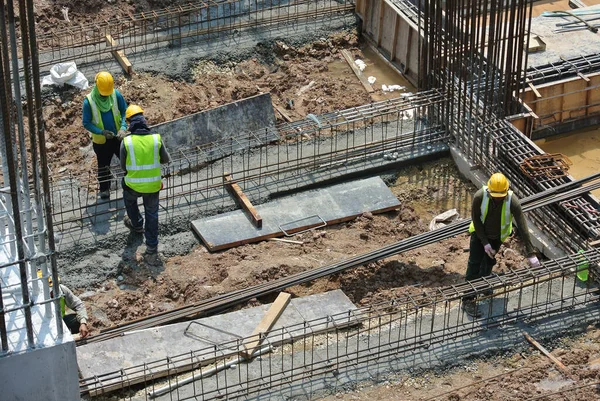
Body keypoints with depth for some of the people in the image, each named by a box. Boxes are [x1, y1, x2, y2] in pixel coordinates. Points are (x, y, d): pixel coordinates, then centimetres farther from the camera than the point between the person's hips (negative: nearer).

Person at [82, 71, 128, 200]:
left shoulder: (116, 95, -15)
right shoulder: (89, 101, -22)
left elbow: (124, 111, -3)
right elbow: (86, 123, -15)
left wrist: (123, 127, -19)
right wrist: (102, 132, -28)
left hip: (118, 137, 2)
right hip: (101, 141, -2)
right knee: (103, 166, 15)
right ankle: (104, 190, 36)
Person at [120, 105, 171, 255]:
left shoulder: (126, 142, -17)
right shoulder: (156, 139, -13)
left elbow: (123, 166, -5)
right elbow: (166, 159, 1)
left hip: (133, 185, -1)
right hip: (153, 185, 1)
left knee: (129, 199, 35)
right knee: (152, 213, 21)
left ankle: (137, 224, 54)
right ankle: (152, 245, 28)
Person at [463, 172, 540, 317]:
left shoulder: (513, 201, -32)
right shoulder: (480, 196, -31)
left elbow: (523, 227, -32)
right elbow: (476, 220, -18)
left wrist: (531, 254, -35)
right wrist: (485, 243, -22)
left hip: (497, 236, 1)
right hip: (479, 233, -1)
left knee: (488, 262, 16)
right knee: (474, 264, -7)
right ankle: (468, 300, -2)